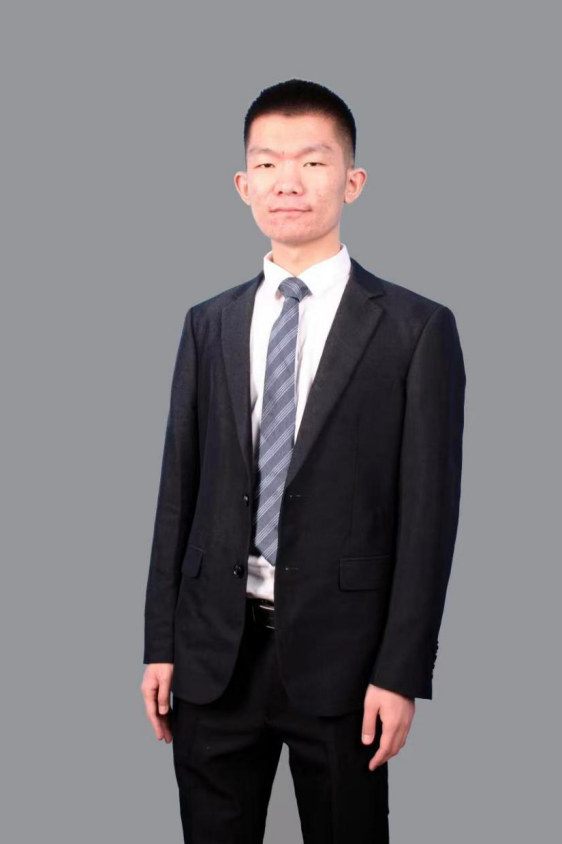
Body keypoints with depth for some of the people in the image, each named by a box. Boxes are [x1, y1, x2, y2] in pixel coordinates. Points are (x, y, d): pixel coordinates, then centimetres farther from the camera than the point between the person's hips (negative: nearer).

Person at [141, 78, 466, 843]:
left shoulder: (416, 329, -3)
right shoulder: (208, 325, 9)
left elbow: (428, 513, -6)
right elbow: (179, 491, 9)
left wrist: (402, 673, -9)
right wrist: (161, 644, 5)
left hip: (340, 656, -3)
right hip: (214, 654, 3)